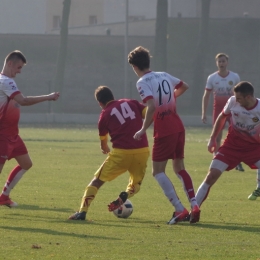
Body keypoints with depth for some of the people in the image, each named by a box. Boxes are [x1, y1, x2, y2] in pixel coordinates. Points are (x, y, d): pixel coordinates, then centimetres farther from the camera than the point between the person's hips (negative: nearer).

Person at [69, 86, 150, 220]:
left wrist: (105, 149, 43)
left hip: (121, 153, -2)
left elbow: (103, 141, 22)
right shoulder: (132, 103, 12)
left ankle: (82, 212, 0)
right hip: (142, 151, 2)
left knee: (97, 180, 12)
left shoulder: (105, 115, 7)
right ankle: (125, 195, -7)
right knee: (135, 184, 26)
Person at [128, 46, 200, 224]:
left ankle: (180, 210, -11)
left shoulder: (143, 82, -10)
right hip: (179, 127, 7)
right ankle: (194, 206, 2)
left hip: (164, 131, -7)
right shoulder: (164, 76, 12)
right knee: (179, 168, 16)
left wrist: (143, 130, -14)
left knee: (158, 172, 0)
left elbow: (151, 107, -22)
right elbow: (184, 87, 28)